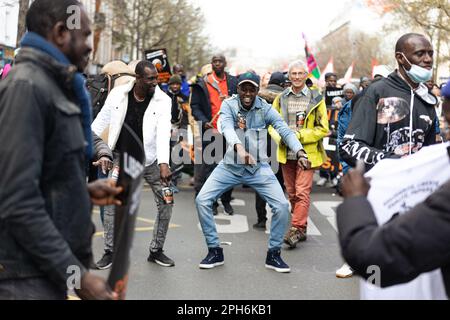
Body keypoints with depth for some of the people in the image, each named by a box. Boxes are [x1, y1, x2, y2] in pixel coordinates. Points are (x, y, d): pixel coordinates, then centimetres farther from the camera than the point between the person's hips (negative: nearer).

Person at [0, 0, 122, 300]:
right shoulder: (26, 85, -16)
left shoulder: (51, 84, 13)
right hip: (29, 275, -9)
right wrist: (77, 274, -22)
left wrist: (84, 191, 9)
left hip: (50, 266, 9)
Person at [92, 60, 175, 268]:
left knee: (166, 202, -3)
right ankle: (109, 251, 8)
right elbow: (101, 122, 4)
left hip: (149, 159, 0)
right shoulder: (117, 94, -8)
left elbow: (163, 132, -22)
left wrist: (164, 163, -35)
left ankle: (156, 250, 14)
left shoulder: (163, 101, -11)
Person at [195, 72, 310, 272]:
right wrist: (239, 148, -52)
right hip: (230, 167, 0)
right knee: (202, 200, -12)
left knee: (282, 205, -13)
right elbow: (227, 127, -30)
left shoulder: (265, 108, -6)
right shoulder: (229, 105, -10)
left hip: (259, 168, 0)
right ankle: (215, 251, 5)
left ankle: (274, 254, 8)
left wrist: (300, 152, -37)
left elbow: (284, 130, -18)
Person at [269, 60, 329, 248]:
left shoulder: (316, 99, -1)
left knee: (302, 192, -11)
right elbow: (272, 124, 10)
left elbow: (323, 129, -2)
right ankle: (302, 229, 21)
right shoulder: (281, 98, 9)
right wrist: (281, 137, -11)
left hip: (307, 153, -4)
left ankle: (296, 229, -10)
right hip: (286, 153, 4)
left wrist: (300, 135, -14)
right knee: (292, 193, 10)